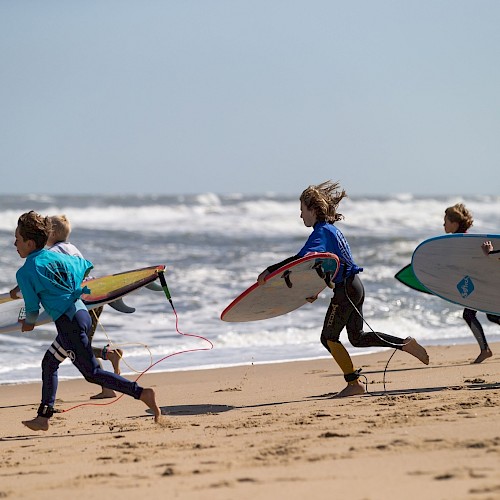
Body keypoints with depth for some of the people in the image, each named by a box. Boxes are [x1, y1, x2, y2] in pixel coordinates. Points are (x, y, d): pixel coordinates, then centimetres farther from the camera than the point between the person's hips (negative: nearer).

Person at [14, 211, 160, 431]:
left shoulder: (25, 273, -7)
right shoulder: (58, 257, 13)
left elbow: (33, 308, -4)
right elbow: (87, 267, 24)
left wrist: (28, 323, 17)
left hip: (68, 322, -9)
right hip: (82, 312, 9)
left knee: (92, 373, -7)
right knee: (49, 362, 20)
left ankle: (142, 393, -17)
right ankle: (43, 417, 22)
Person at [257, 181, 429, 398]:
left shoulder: (321, 232, -16)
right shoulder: (331, 229, 15)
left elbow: (302, 259, -32)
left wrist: (270, 271, -37)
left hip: (345, 290, -10)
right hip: (355, 285, 10)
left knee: (329, 337, -1)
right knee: (357, 337, 18)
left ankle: (354, 383, 0)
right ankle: (405, 344, 16)